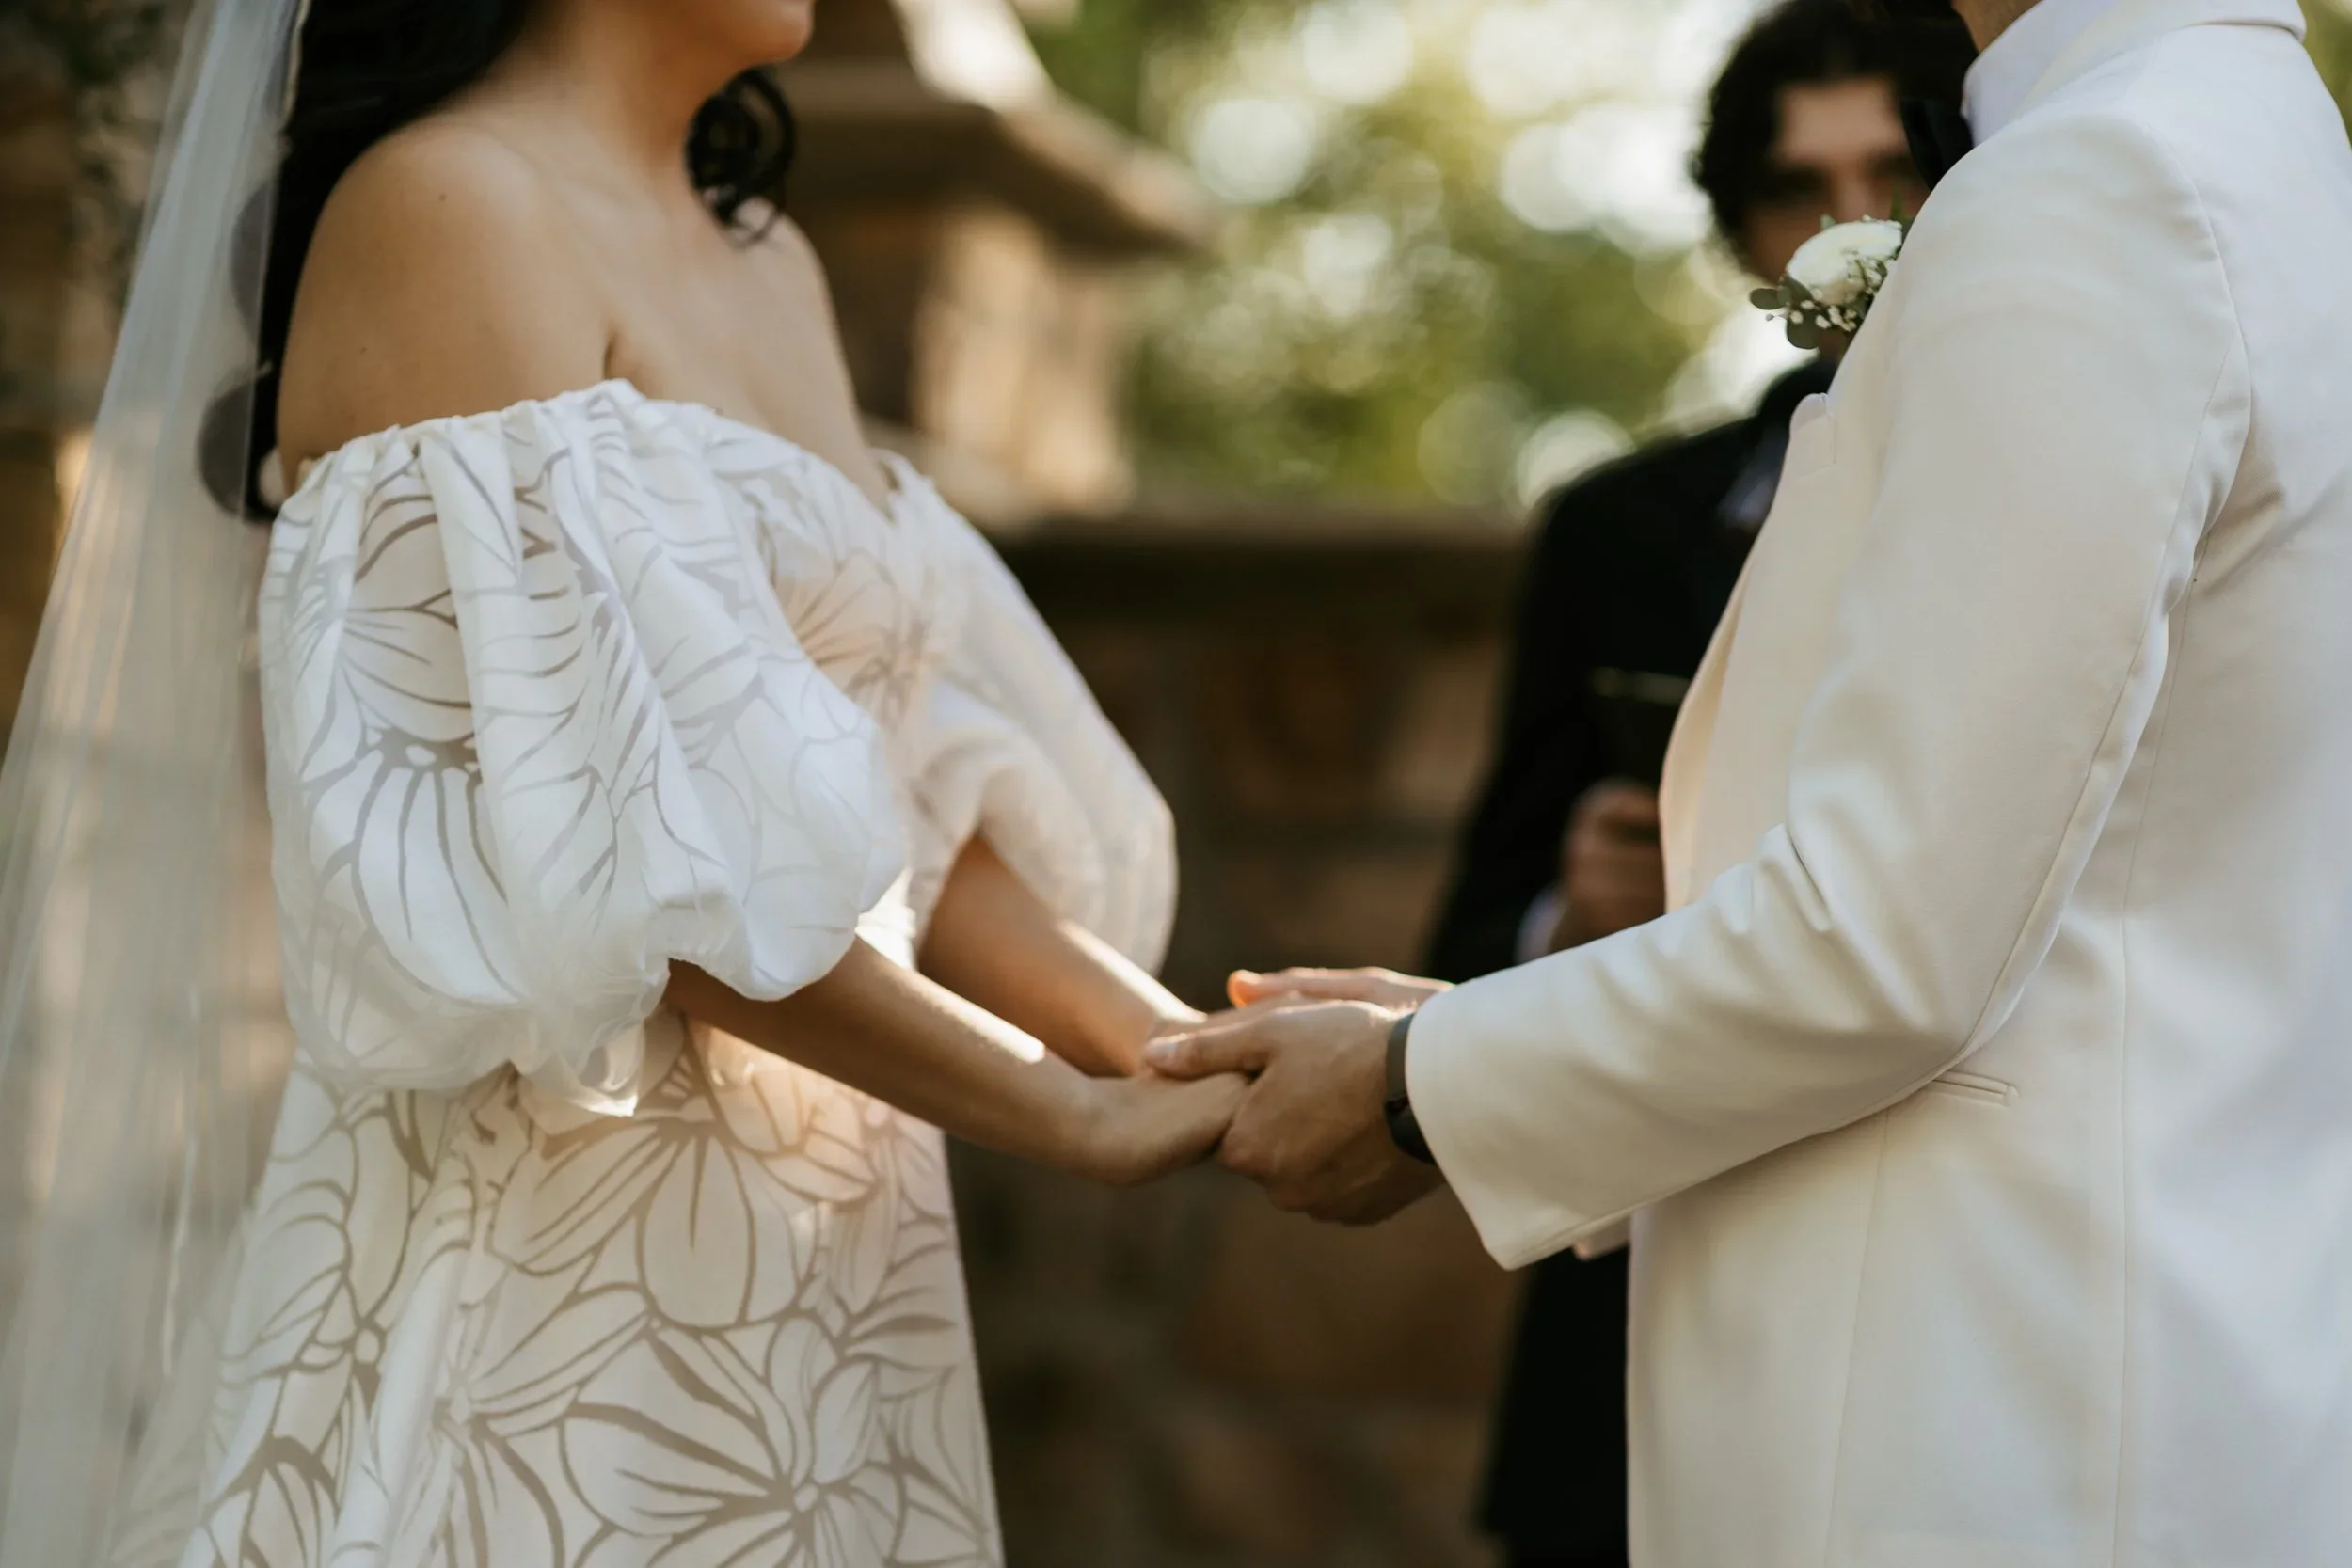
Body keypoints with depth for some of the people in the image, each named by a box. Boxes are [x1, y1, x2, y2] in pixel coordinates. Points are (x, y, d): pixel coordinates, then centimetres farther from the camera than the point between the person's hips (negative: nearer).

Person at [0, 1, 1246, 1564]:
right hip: (552, 1249, -7)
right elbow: (605, 846, -18)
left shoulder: (774, 266, 14)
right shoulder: (442, 209, -11)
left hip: (834, 1247, 7)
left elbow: (904, 797, 10)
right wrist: (1084, 1118, -13)